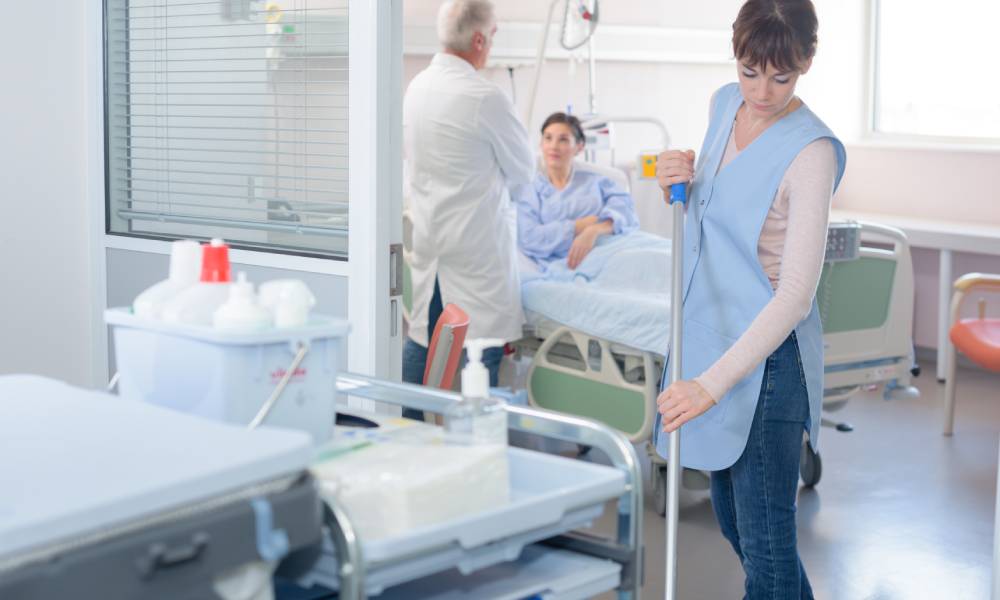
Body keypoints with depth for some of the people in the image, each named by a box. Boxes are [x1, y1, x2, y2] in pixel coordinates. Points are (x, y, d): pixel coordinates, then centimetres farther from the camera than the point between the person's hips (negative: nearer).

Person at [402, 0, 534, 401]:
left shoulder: (417, 87, 6)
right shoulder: (485, 97, -17)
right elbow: (523, 170, -5)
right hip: (477, 246, -8)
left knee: (421, 338, 13)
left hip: (428, 240, 8)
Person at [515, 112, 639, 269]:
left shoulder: (597, 182, 21)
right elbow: (529, 239, 0)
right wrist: (593, 221, -5)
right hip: (564, 266, -3)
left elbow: (625, 211, 2)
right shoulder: (526, 190, 17)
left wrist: (594, 230, -21)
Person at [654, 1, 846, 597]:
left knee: (764, 540, -4)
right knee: (735, 524, 21)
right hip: (712, 336, 8)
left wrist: (712, 384, -30)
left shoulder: (812, 152, -20)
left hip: (768, 355, -8)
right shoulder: (725, 104, 5)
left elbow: (796, 293, -25)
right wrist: (681, 182, -3)